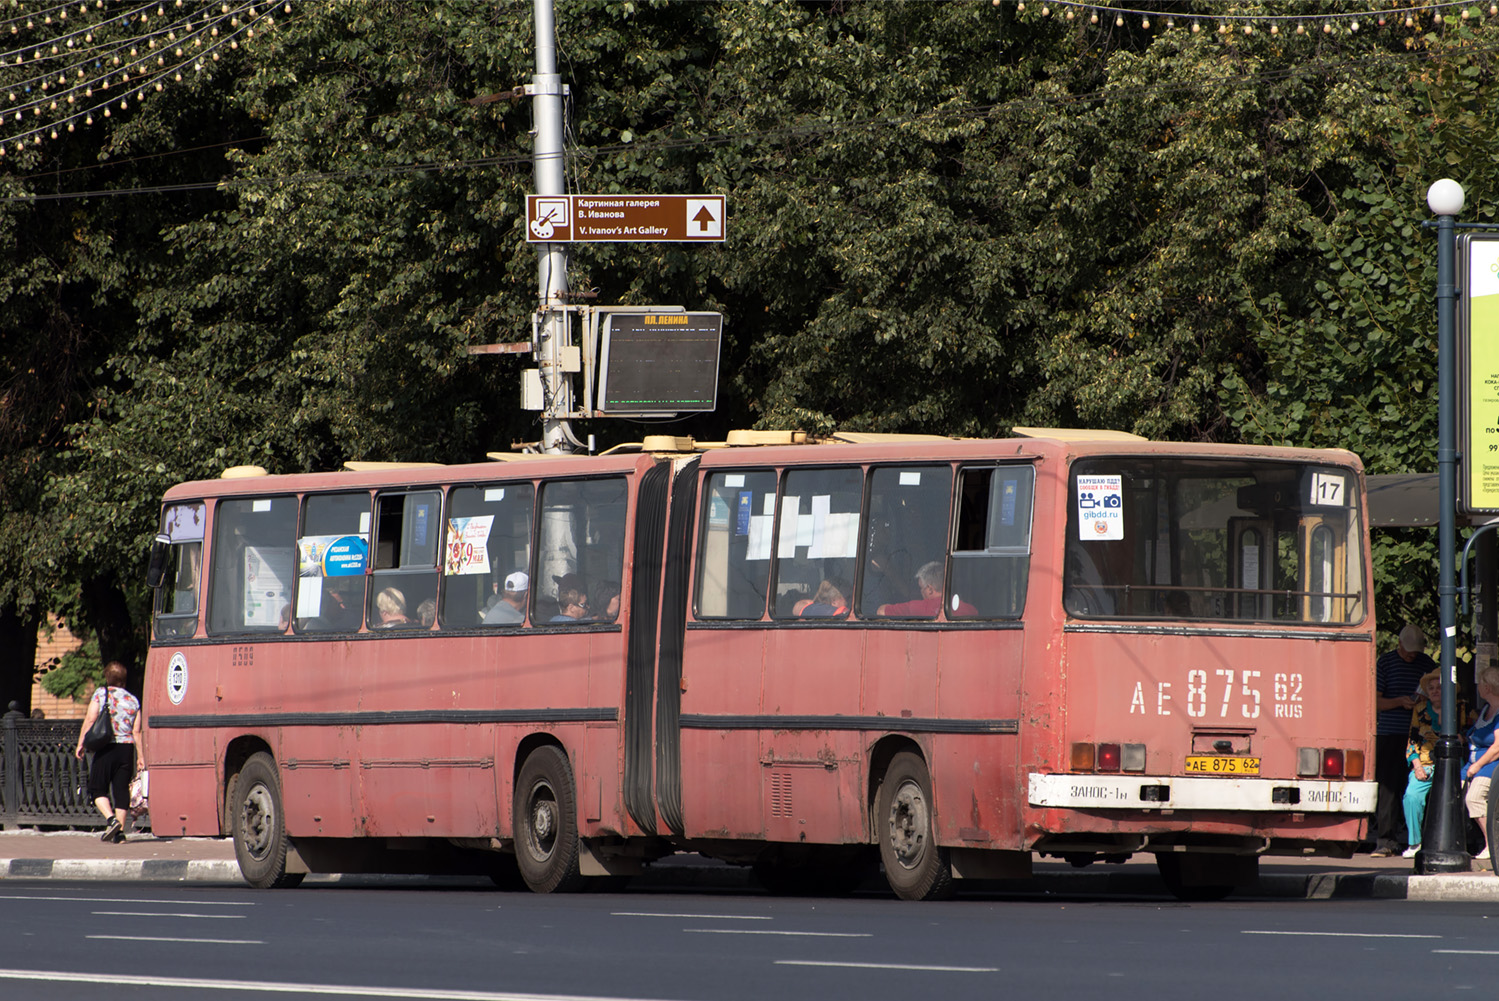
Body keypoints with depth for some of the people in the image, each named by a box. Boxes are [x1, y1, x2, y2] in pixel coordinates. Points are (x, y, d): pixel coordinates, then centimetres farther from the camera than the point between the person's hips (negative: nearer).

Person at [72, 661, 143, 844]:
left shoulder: (101, 693, -1)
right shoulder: (132, 700, 9)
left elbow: (90, 720, -8)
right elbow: (136, 731, 7)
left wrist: (81, 744, -2)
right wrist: (141, 756, 8)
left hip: (106, 747, -4)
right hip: (127, 747, 4)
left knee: (98, 789, 3)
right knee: (121, 789, 8)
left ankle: (111, 819, -19)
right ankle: (120, 831, 5)